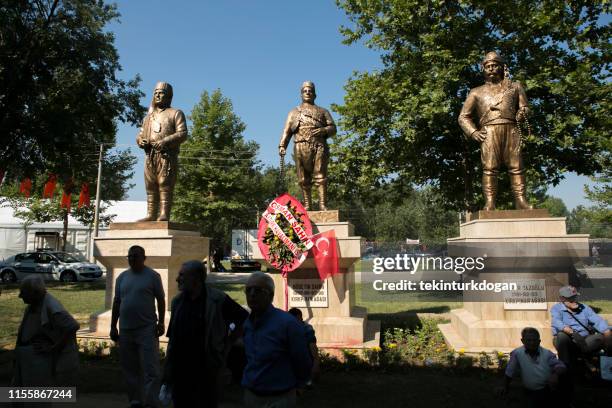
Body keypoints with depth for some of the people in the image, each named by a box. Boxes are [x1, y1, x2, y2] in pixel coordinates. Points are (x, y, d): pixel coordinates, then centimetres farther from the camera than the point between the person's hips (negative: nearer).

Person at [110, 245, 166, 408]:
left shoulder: (153, 276, -2)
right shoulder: (122, 277, 10)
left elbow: (161, 300, 0)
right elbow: (116, 302, 14)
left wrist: (161, 322, -7)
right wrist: (113, 326, 12)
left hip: (147, 329, -5)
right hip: (125, 330, 5)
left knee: (150, 369, -5)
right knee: (130, 370, 12)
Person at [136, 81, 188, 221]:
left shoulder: (176, 113, 10)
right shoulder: (148, 117, 28)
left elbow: (183, 134, -4)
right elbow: (140, 135, 24)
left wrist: (165, 141, -18)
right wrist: (140, 141, -2)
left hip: (167, 156, -5)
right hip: (150, 157, 6)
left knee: (165, 186, -12)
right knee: (151, 188, 2)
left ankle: (164, 215, -15)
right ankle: (151, 215, 4)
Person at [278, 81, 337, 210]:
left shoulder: (323, 111, 24)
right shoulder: (294, 112, 25)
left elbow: (333, 128, 14)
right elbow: (287, 131, 14)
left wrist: (324, 130, -8)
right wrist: (282, 145, -2)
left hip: (319, 147, -1)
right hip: (301, 147, 1)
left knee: (320, 176, -10)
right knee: (304, 179, -1)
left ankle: (323, 204, -13)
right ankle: (307, 204, 3)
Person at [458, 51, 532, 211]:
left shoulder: (514, 86, 25)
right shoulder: (477, 92, 22)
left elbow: (524, 107, 21)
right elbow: (463, 116, 15)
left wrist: (522, 112, -4)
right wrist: (473, 132, -1)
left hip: (511, 130, 1)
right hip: (488, 131, -1)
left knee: (516, 167, -8)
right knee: (489, 168, -12)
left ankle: (520, 201, -8)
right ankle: (489, 203, -16)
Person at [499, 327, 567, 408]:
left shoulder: (547, 353, 2)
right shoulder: (516, 353, -4)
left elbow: (560, 365, -3)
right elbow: (509, 372, 5)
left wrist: (556, 374, -24)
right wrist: (505, 387, 11)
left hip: (551, 389, 2)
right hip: (532, 393, -2)